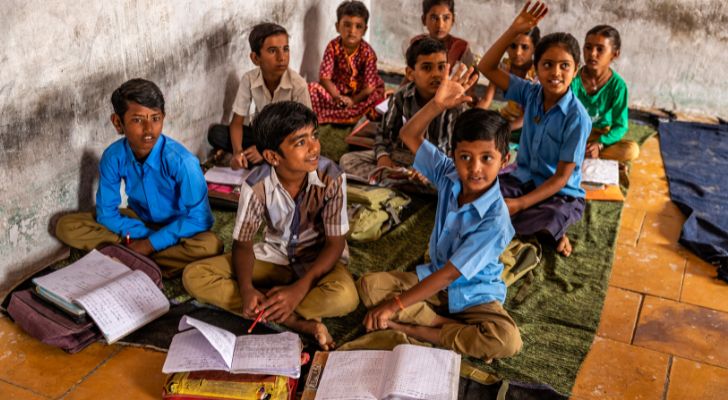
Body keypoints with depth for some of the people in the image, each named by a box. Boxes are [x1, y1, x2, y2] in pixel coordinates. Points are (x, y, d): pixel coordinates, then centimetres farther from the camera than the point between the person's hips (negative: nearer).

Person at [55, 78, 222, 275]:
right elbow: (106, 212, -8)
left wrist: (151, 243, -24)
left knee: (210, 245, -36)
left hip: (176, 229, -3)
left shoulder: (181, 161, -29)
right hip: (138, 221, 4)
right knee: (66, 226, -11)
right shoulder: (113, 156, -18)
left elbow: (199, 218, -25)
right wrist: (144, 235, -21)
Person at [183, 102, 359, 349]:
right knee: (194, 276, -18)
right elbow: (243, 243, -10)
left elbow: (335, 243, -17)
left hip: (319, 259, -3)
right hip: (274, 256, 3)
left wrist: (300, 288, -30)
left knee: (344, 297, -38)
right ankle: (299, 322, -24)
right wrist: (246, 289, -31)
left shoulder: (331, 177, -23)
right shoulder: (257, 185, -19)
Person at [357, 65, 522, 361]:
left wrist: (396, 306, -22)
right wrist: (438, 104, -24)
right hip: (434, 277, 5)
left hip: (473, 294, -5)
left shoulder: (494, 219, -27)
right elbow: (409, 136, -6)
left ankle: (413, 330, -22)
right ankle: (452, 326, -17)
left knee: (507, 340, -33)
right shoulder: (449, 176, -10)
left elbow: (449, 274, -25)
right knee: (369, 285, -14)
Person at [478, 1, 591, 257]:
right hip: (524, 179, 5)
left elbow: (561, 177, -18)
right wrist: (514, 31, -16)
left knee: (550, 220, -37)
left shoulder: (577, 117, -20)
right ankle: (543, 227, -8)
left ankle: (547, 228, 0)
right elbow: (487, 68, -4)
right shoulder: (531, 93, -4)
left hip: (561, 193, -5)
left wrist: (521, 204, -27)